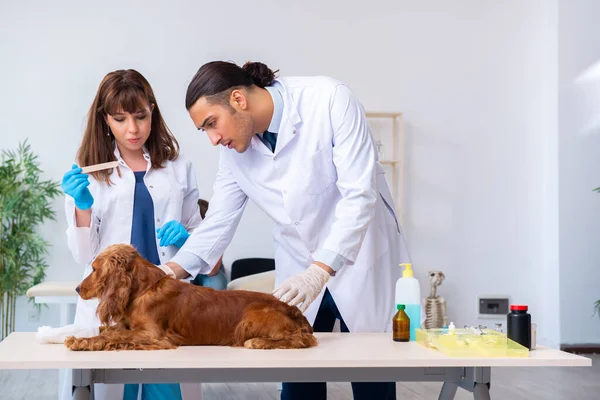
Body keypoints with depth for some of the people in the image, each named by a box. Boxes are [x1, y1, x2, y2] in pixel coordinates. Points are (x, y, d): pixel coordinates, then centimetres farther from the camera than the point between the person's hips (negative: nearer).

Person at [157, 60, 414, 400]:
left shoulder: (330, 100, -20)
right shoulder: (234, 150, -3)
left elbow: (359, 194, -25)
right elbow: (218, 223, 2)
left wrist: (320, 270, -34)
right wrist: (172, 270, -14)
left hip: (363, 262, -4)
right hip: (300, 271, 4)